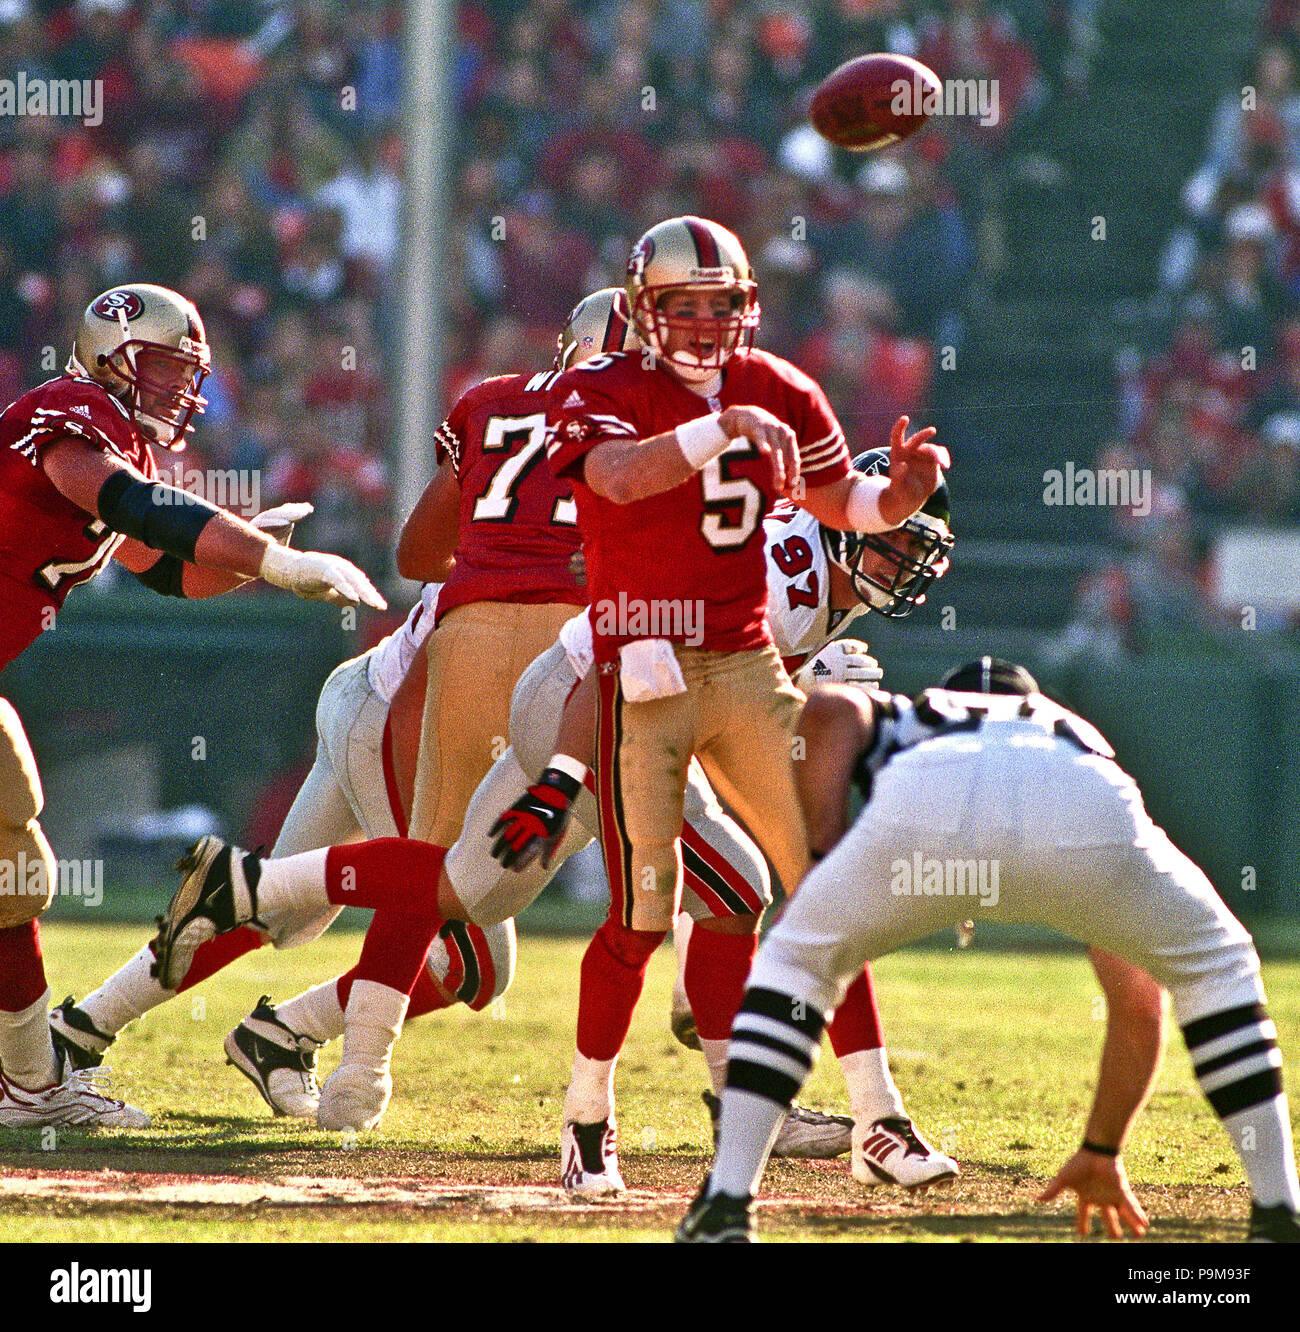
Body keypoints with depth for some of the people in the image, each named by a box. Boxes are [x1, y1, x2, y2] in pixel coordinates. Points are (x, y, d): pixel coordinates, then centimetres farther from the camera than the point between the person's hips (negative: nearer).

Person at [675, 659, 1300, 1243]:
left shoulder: (898, 722, 44)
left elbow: (828, 713, 15)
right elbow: (1138, 1003, 47)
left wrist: (825, 856, 17)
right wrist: (1103, 1151, 55)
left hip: (930, 809, -1)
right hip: (1085, 810, 1)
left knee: (797, 960, 27)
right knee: (1214, 970, 30)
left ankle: (727, 1209, 16)